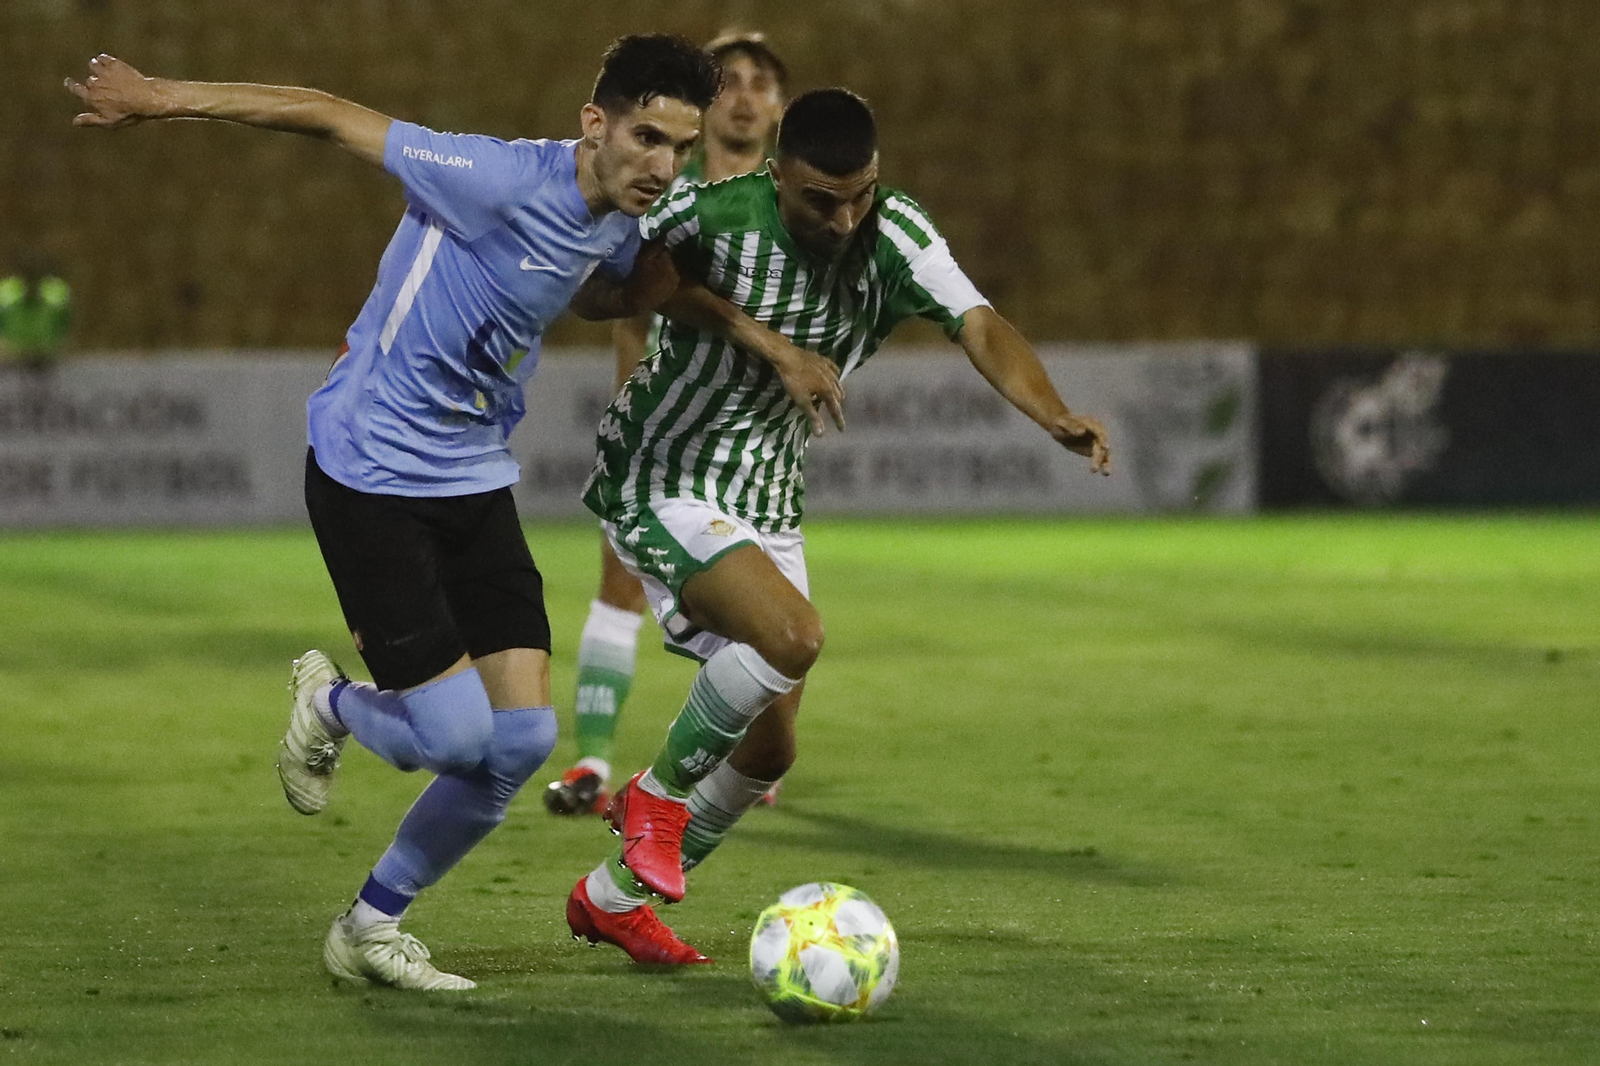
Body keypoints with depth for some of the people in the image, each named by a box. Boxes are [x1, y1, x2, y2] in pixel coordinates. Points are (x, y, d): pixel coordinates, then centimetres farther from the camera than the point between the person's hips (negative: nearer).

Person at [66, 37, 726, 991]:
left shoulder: (623, 223, 0)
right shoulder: (505, 181, -24)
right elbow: (334, 117, -17)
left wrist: (671, 268, 1)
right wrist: (161, 100, -11)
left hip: (474, 478, 8)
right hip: (370, 474, -8)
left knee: (524, 739, -1)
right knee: (457, 734, -12)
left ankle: (370, 930, 19)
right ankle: (331, 707, 24)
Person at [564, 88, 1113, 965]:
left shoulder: (893, 233, -12)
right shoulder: (710, 217, -23)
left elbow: (980, 328, -25)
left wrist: (1052, 414, -45)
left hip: (767, 504, 6)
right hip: (662, 485, -6)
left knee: (768, 749, 9)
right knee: (793, 634, -30)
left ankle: (613, 898, 29)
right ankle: (657, 794, -5)